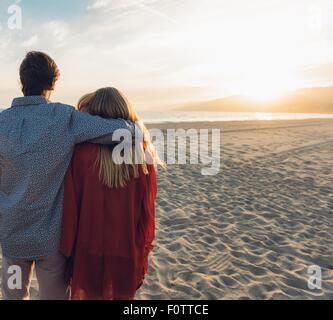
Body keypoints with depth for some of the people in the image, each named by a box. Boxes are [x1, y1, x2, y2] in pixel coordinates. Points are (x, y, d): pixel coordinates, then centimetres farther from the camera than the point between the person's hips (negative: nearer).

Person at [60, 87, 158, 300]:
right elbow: (148, 210, -3)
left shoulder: (82, 151, -16)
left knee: (88, 294, 19)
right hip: (128, 255, 2)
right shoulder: (143, 155, -8)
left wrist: (66, 250, 2)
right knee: (123, 295, 21)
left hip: (90, 252, -2)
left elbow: (70, 207, -12)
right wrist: (142, 252, 9)